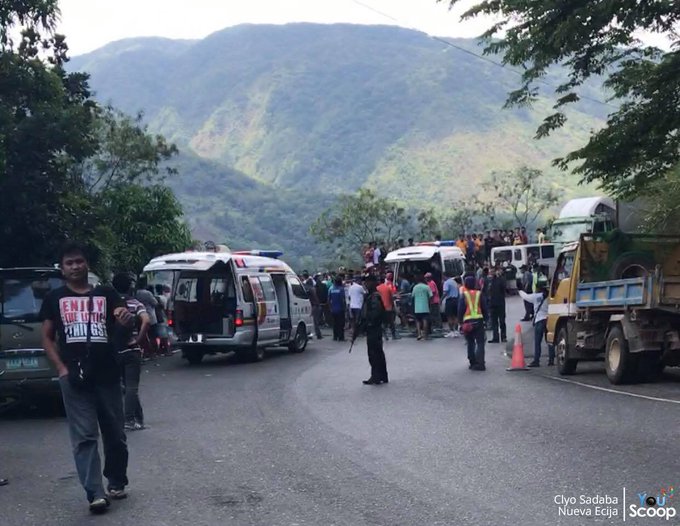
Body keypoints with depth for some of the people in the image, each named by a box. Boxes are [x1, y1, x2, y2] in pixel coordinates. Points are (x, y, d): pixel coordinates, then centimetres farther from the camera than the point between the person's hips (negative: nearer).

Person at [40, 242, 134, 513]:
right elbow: (47, 337, 10)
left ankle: (116, 481, 29)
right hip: (74, 377, -1)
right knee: (84, 436, -6)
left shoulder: (106, 294, 9)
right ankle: (95, 493, -9)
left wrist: (126, 318, -29)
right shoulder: (54, 299, 9)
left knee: (114, 433, 11)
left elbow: (125, 322, -3)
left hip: (107, 375, 1)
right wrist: (62, 369, -4)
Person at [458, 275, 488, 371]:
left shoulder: (463, 295, -1)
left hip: (467, 321, 0)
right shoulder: (479, 294, 4)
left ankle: (473, 363, 14)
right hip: (479, 320, 0)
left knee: (470, 342, 13)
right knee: (480, 342, 0)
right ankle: (480, 363, -11)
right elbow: (484, 308, 6)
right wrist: (484, 318, 16)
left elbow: (460, 310, -3)